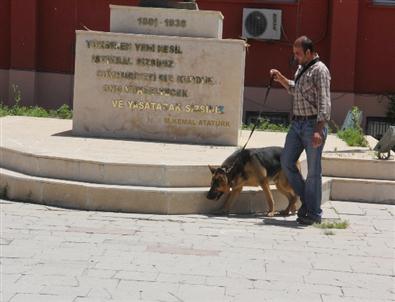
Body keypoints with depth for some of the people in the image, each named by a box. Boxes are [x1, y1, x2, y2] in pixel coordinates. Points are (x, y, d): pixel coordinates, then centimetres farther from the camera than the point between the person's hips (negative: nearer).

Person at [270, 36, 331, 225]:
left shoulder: (319, 70, -11)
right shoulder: (301, 69, 15)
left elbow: (324, 103, -19)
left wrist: (318, 131, -26)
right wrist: (280, 78, 18)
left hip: (313, 124, -9)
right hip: (297, 123, 9)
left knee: (313, 170, -1)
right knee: (286, 162, 7)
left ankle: (314, 213, 8)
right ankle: (306, 199, 22)